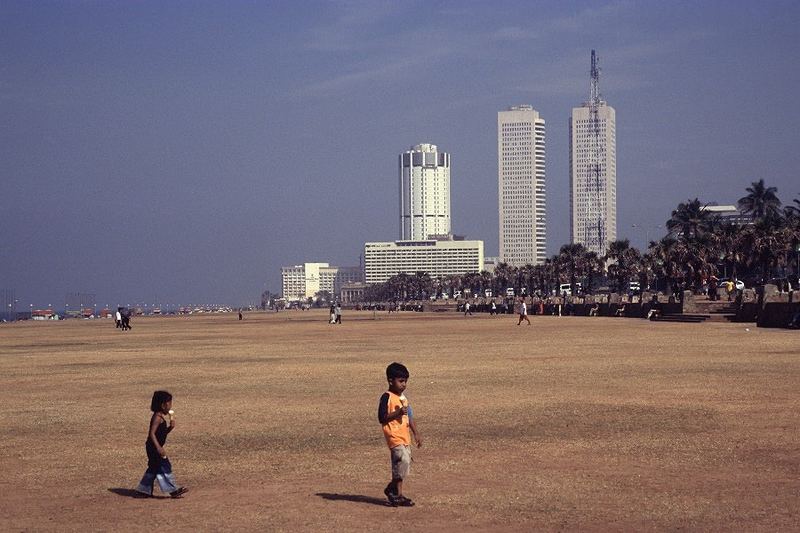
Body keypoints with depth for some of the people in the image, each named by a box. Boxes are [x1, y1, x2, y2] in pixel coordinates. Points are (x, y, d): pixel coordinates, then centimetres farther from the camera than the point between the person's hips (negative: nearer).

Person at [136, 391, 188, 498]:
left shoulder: (161, 417, 12)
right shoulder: (158, 417, -18)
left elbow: (162, 432, 20)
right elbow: (152, 433, -24)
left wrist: (171, 427, 2)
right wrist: (159, 448, -29)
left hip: (154, 448, 10)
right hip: (153, 447, -10)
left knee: (154, 468, 16)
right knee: (165, 467, -6)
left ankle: (144, 489, 22)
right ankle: (173, 490, -3)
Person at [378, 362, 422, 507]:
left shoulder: (403, 398, 17)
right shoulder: (387, 397, -9)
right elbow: (382, 418, -15)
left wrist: (416, 434, 19)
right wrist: (397, 413, -23)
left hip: (405, 436, 9)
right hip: (394, 436, -9)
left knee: (405, 464, 6)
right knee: (403, 459, -19)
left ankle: (392, 489, 18)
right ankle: (397, 494, -11)